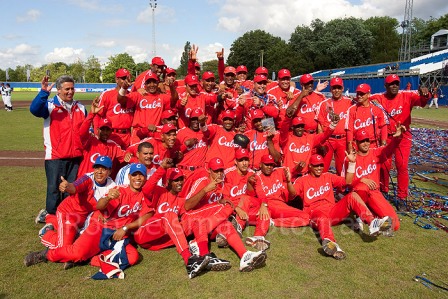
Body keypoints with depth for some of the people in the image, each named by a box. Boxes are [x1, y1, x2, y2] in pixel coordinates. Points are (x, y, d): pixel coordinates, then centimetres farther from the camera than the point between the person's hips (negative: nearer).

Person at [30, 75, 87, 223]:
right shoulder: (50, 105, -1)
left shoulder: (81, 108, 14)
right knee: (54, 189, 0)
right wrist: (44, 92, -35)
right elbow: (34, 109, -23)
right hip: (55, 156, -4)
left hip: (76, 157, 4)